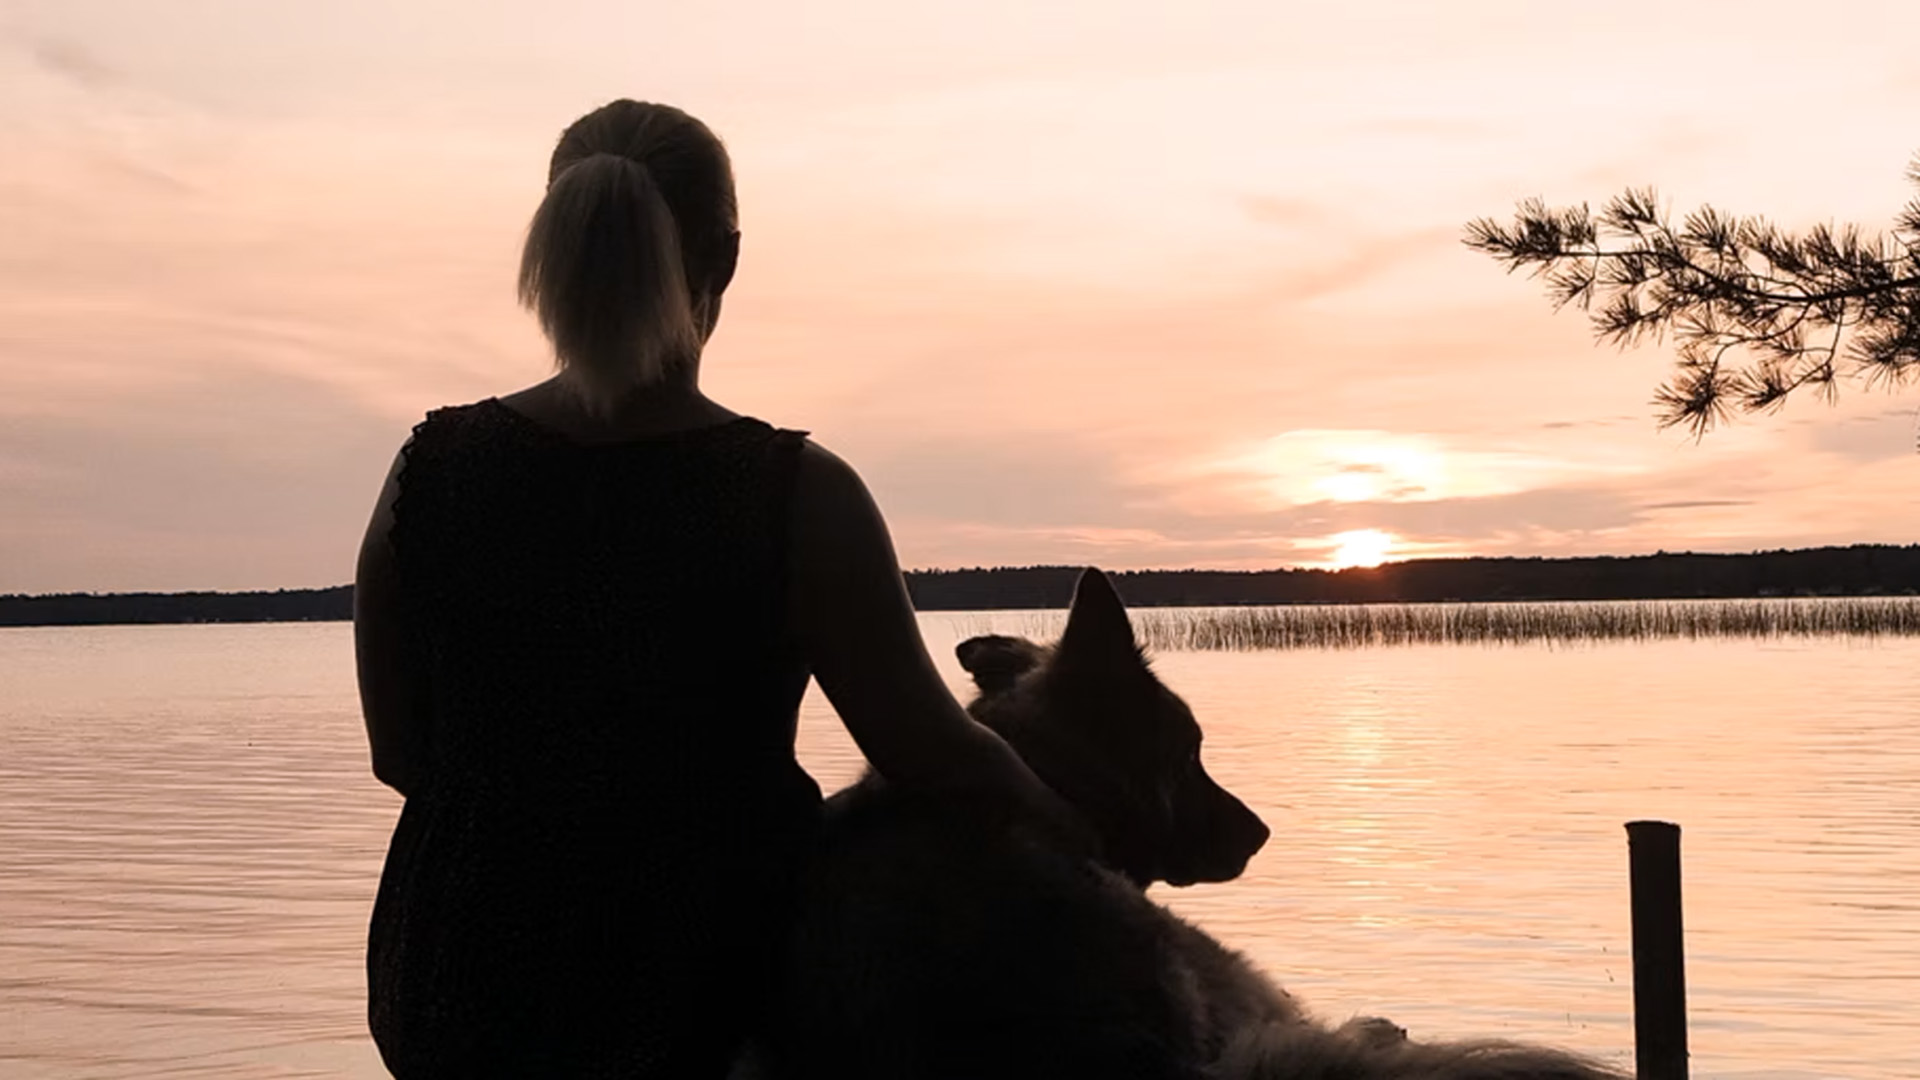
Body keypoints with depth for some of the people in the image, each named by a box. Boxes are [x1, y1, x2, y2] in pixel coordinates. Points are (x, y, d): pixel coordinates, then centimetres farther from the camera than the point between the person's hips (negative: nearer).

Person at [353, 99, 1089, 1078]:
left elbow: (401, 754, 1)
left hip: (458, 998, 3)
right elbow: (927, 753, -11)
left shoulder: (431, 471, -9)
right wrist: (1074, 828, 8)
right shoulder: (797, 498, -17)